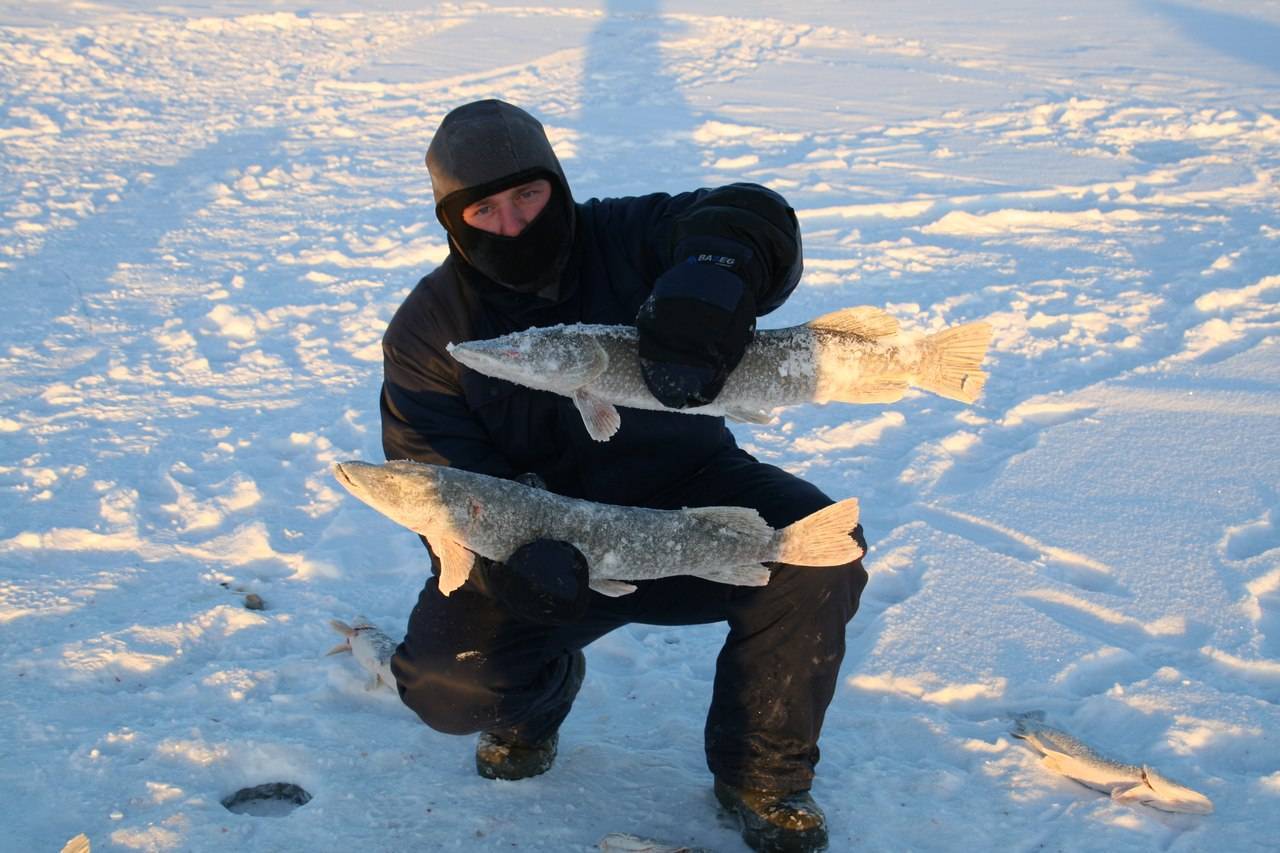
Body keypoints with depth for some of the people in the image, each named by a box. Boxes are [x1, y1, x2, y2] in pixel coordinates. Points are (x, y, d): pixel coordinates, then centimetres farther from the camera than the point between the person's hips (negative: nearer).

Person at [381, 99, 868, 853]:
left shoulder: (627, 238, -6)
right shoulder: (427, 330, -5)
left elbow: (752, 219, -22)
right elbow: (436, 479, -13)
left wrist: (707, 285, -47)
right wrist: (514, 549, -35)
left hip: (684, 493, 1)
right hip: (533, 540, 0)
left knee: (816, 546, -27)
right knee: (444, 682, -23)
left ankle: (763, 775, -1)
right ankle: (539, 693, 19)